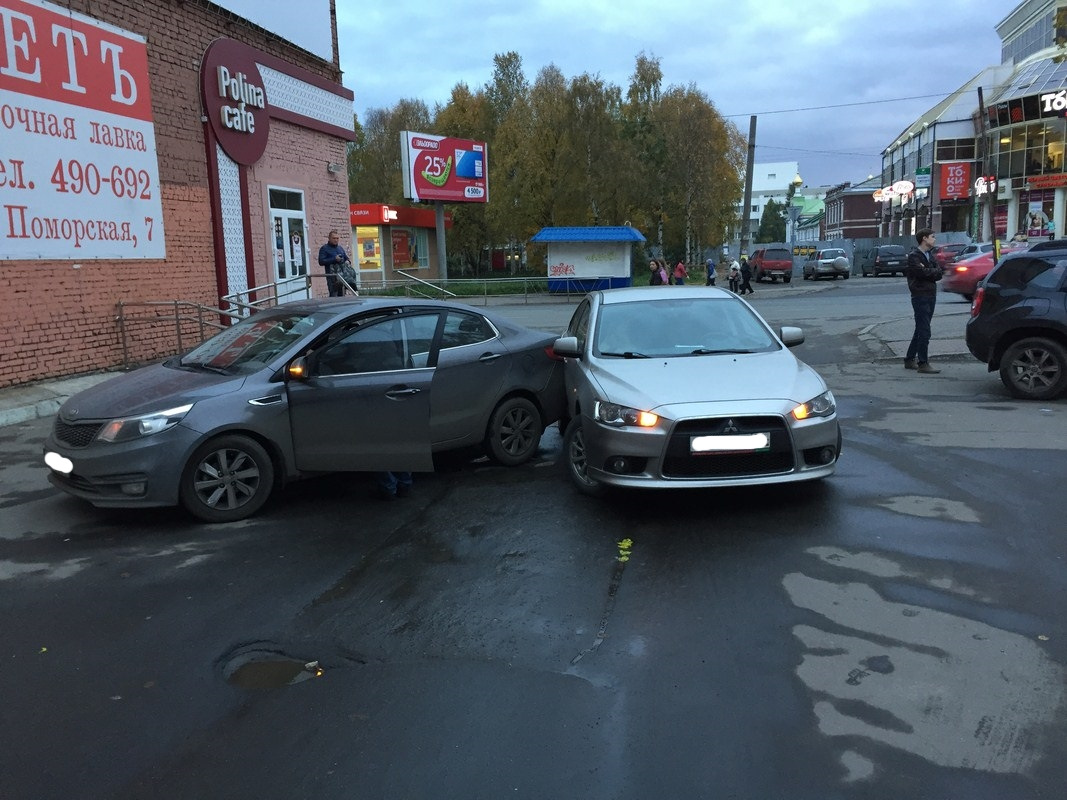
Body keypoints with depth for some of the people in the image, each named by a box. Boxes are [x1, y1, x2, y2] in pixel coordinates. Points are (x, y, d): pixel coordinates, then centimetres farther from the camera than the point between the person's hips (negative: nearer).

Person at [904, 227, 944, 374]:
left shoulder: (929, 256, 18)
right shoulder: (914, 256, -8)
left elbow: (939, 274, 6)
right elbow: (921, 272, -22)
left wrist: (926, 271, -10)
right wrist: (933, 272, -4)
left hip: (931, 296, 9)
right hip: (920, 296, -9)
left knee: (920, 330, 13)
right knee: (924, 331, -10)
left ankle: (909, 360, 21)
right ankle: (923, 364, -7)